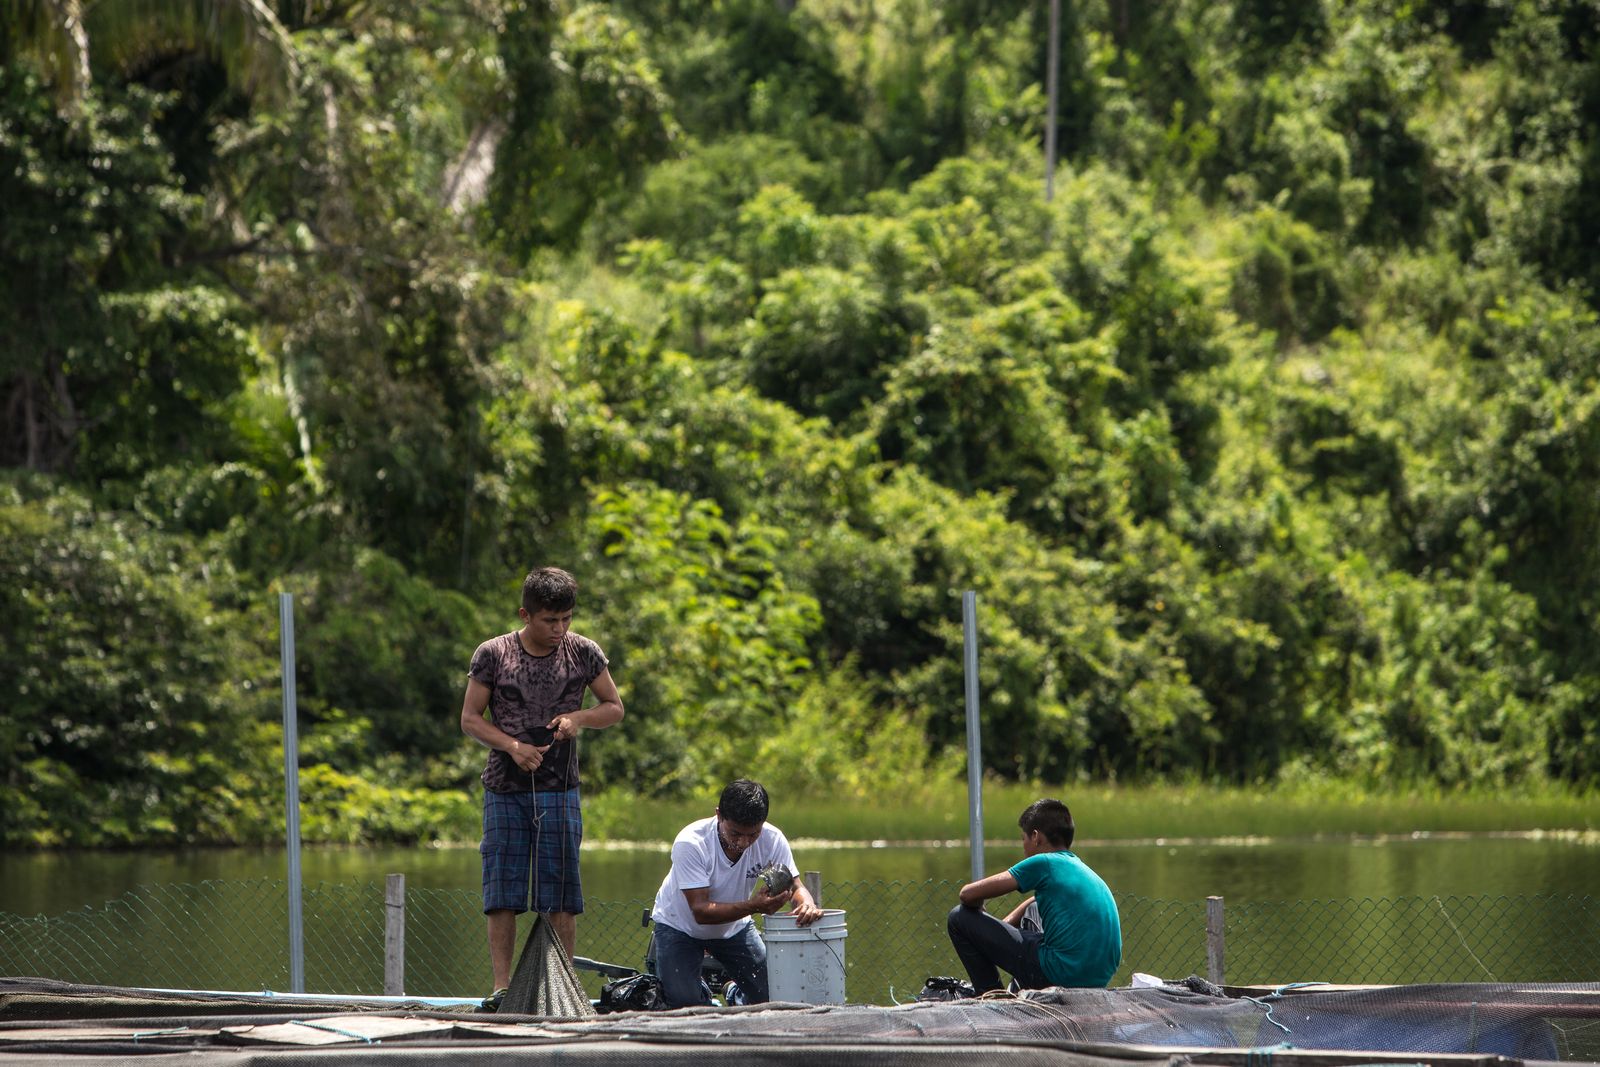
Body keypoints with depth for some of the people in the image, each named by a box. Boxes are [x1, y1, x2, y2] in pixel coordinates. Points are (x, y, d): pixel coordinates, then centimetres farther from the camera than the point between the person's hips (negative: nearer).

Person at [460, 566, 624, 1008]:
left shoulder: (583, 653, 2)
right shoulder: (492, 655, -1)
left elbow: (614, 708, 12)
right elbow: (470, 719, 4)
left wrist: (579, 718, -9)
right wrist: (512, 746, -12)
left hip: (559, 789, 1)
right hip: (504, 789, 0)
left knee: (561, 893, -1)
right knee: (502, 892, -2)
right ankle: (501, 987, -1)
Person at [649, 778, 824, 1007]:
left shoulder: (772, 839, -23)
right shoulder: (690, 843, -34)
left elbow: (796, 887, -15)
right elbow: (700, 911, -36)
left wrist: (807, 904, -41)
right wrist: (754, 907, -50)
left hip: (734, 926, 4)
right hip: (680, 926, -3)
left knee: (770, 995, -7)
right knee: (685, 1004, -18)